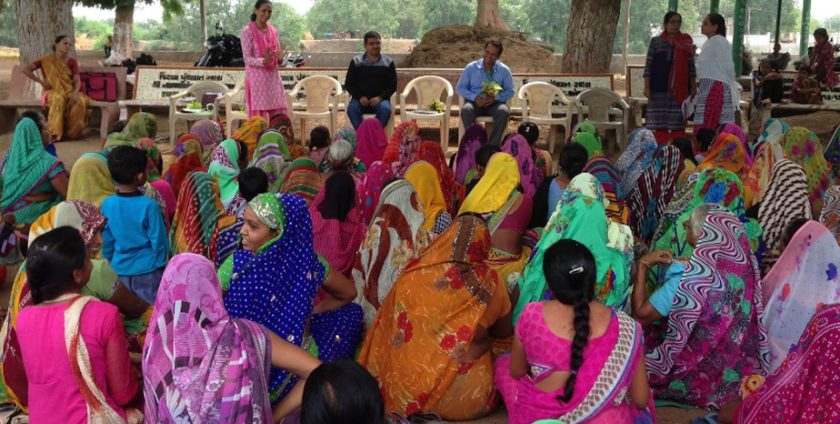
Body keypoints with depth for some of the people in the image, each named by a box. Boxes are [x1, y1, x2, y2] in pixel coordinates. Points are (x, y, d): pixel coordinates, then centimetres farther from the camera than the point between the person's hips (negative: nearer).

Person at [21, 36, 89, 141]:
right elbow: (25, 70, -3)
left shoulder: (72, 62, 8)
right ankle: (55, 133, -35)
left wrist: (75, 93, -25)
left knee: (79, 101, -33)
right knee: (59, 99, -39)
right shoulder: (46, 60, 1)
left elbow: (77, 81, -4)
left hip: (69, 91, 2)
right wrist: (41, 82, -9)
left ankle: (71, 132, -20)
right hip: (53, 91, -2)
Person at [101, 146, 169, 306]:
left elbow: (106, 240, 4)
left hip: (120, 270, 5)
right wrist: (161, 263, 3)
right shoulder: (149, 206, -19)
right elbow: (158, 240, -12)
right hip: (147, 270, -4)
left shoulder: (107, 204, -6)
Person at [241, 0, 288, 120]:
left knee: (279, 115, 4)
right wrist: (264, 61, -29)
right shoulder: (248, 31, -8)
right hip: (257, 78, -6)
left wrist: (280, 58, -11)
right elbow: (247, 59, -12)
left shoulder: (273, 31, 10)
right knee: (259, 116, -6)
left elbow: (278, 55, 13)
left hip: (273, 77, 6)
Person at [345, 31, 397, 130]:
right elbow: (348, 84, 6)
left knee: (385, 109, -33)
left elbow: (393, 85, 4)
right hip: (360, 99, 0)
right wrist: (360, 97, -12)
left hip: (380, 99, 0)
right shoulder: (356, 62, 6)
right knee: (351, 109, -32)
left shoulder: (388, 63, 5)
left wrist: (380, 97, -14)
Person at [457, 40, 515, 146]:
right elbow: (460, 88, 3)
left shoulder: (504, 70, 3)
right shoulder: (471, 67, 3)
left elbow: (510, 91, 5)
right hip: (475, 102, 0)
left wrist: (495, 98, -15)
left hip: (495, 103, 0)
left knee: (504, 111, -35)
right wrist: (475, 98, -15)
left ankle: (493, 145, -30)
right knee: (466, 110, -35)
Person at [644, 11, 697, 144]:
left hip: (680, 89, 1)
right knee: (660, 123, 1)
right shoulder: (656, 41, 5)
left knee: (678, 124, 1)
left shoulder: (686, 42, 9)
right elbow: (649, 65, 2)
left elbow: (691, 66, 8)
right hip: (659, 88, -1)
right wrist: (647, 87, -5)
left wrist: (693, 87, 1)